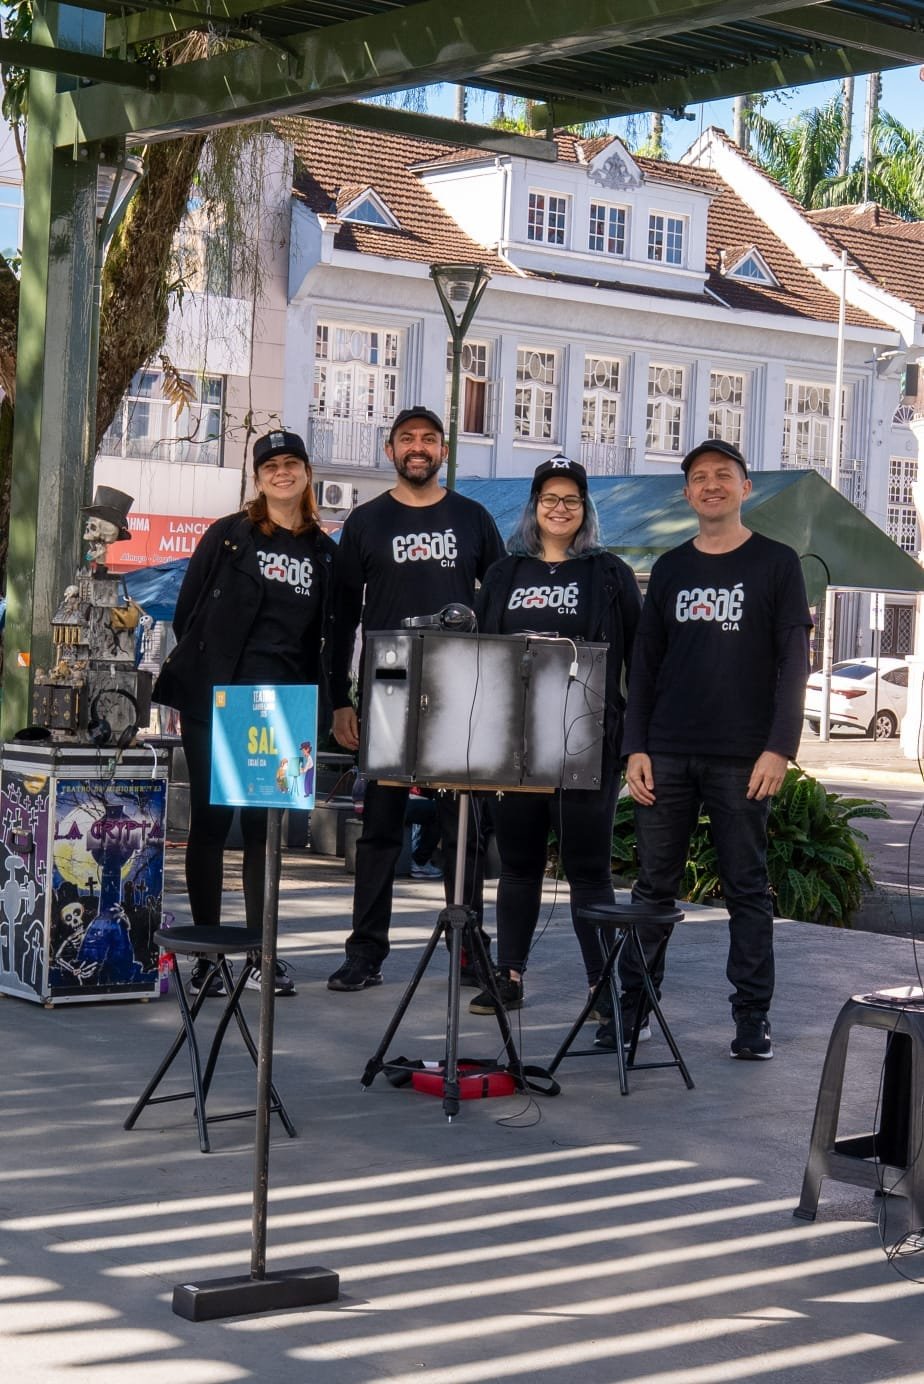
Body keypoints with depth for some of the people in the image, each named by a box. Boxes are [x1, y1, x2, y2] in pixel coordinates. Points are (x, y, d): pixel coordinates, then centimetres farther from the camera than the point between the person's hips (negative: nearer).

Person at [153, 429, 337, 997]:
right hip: (215, 700, -2)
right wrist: (196, 674, -2)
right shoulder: (228, 536, 4)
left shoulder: (324, 552, 12)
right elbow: (188, 610, 4)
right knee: (211, 821, 0)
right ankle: (206, 954, 6)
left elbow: (327, 636, 13)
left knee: (266, 827, 5)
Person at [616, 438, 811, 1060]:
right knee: (654, 884, 5)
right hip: (668, 753, 3)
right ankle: (633, 1003, 12)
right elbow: (645, 664, 12)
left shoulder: (776, 563, 2)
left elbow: (794, 662, -2)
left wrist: (779, 748, -11)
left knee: (747, 887, 2)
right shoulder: (670, 568, 12)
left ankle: (753, 1015, 8)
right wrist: (636, 747, 3)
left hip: (741, 758, -3)